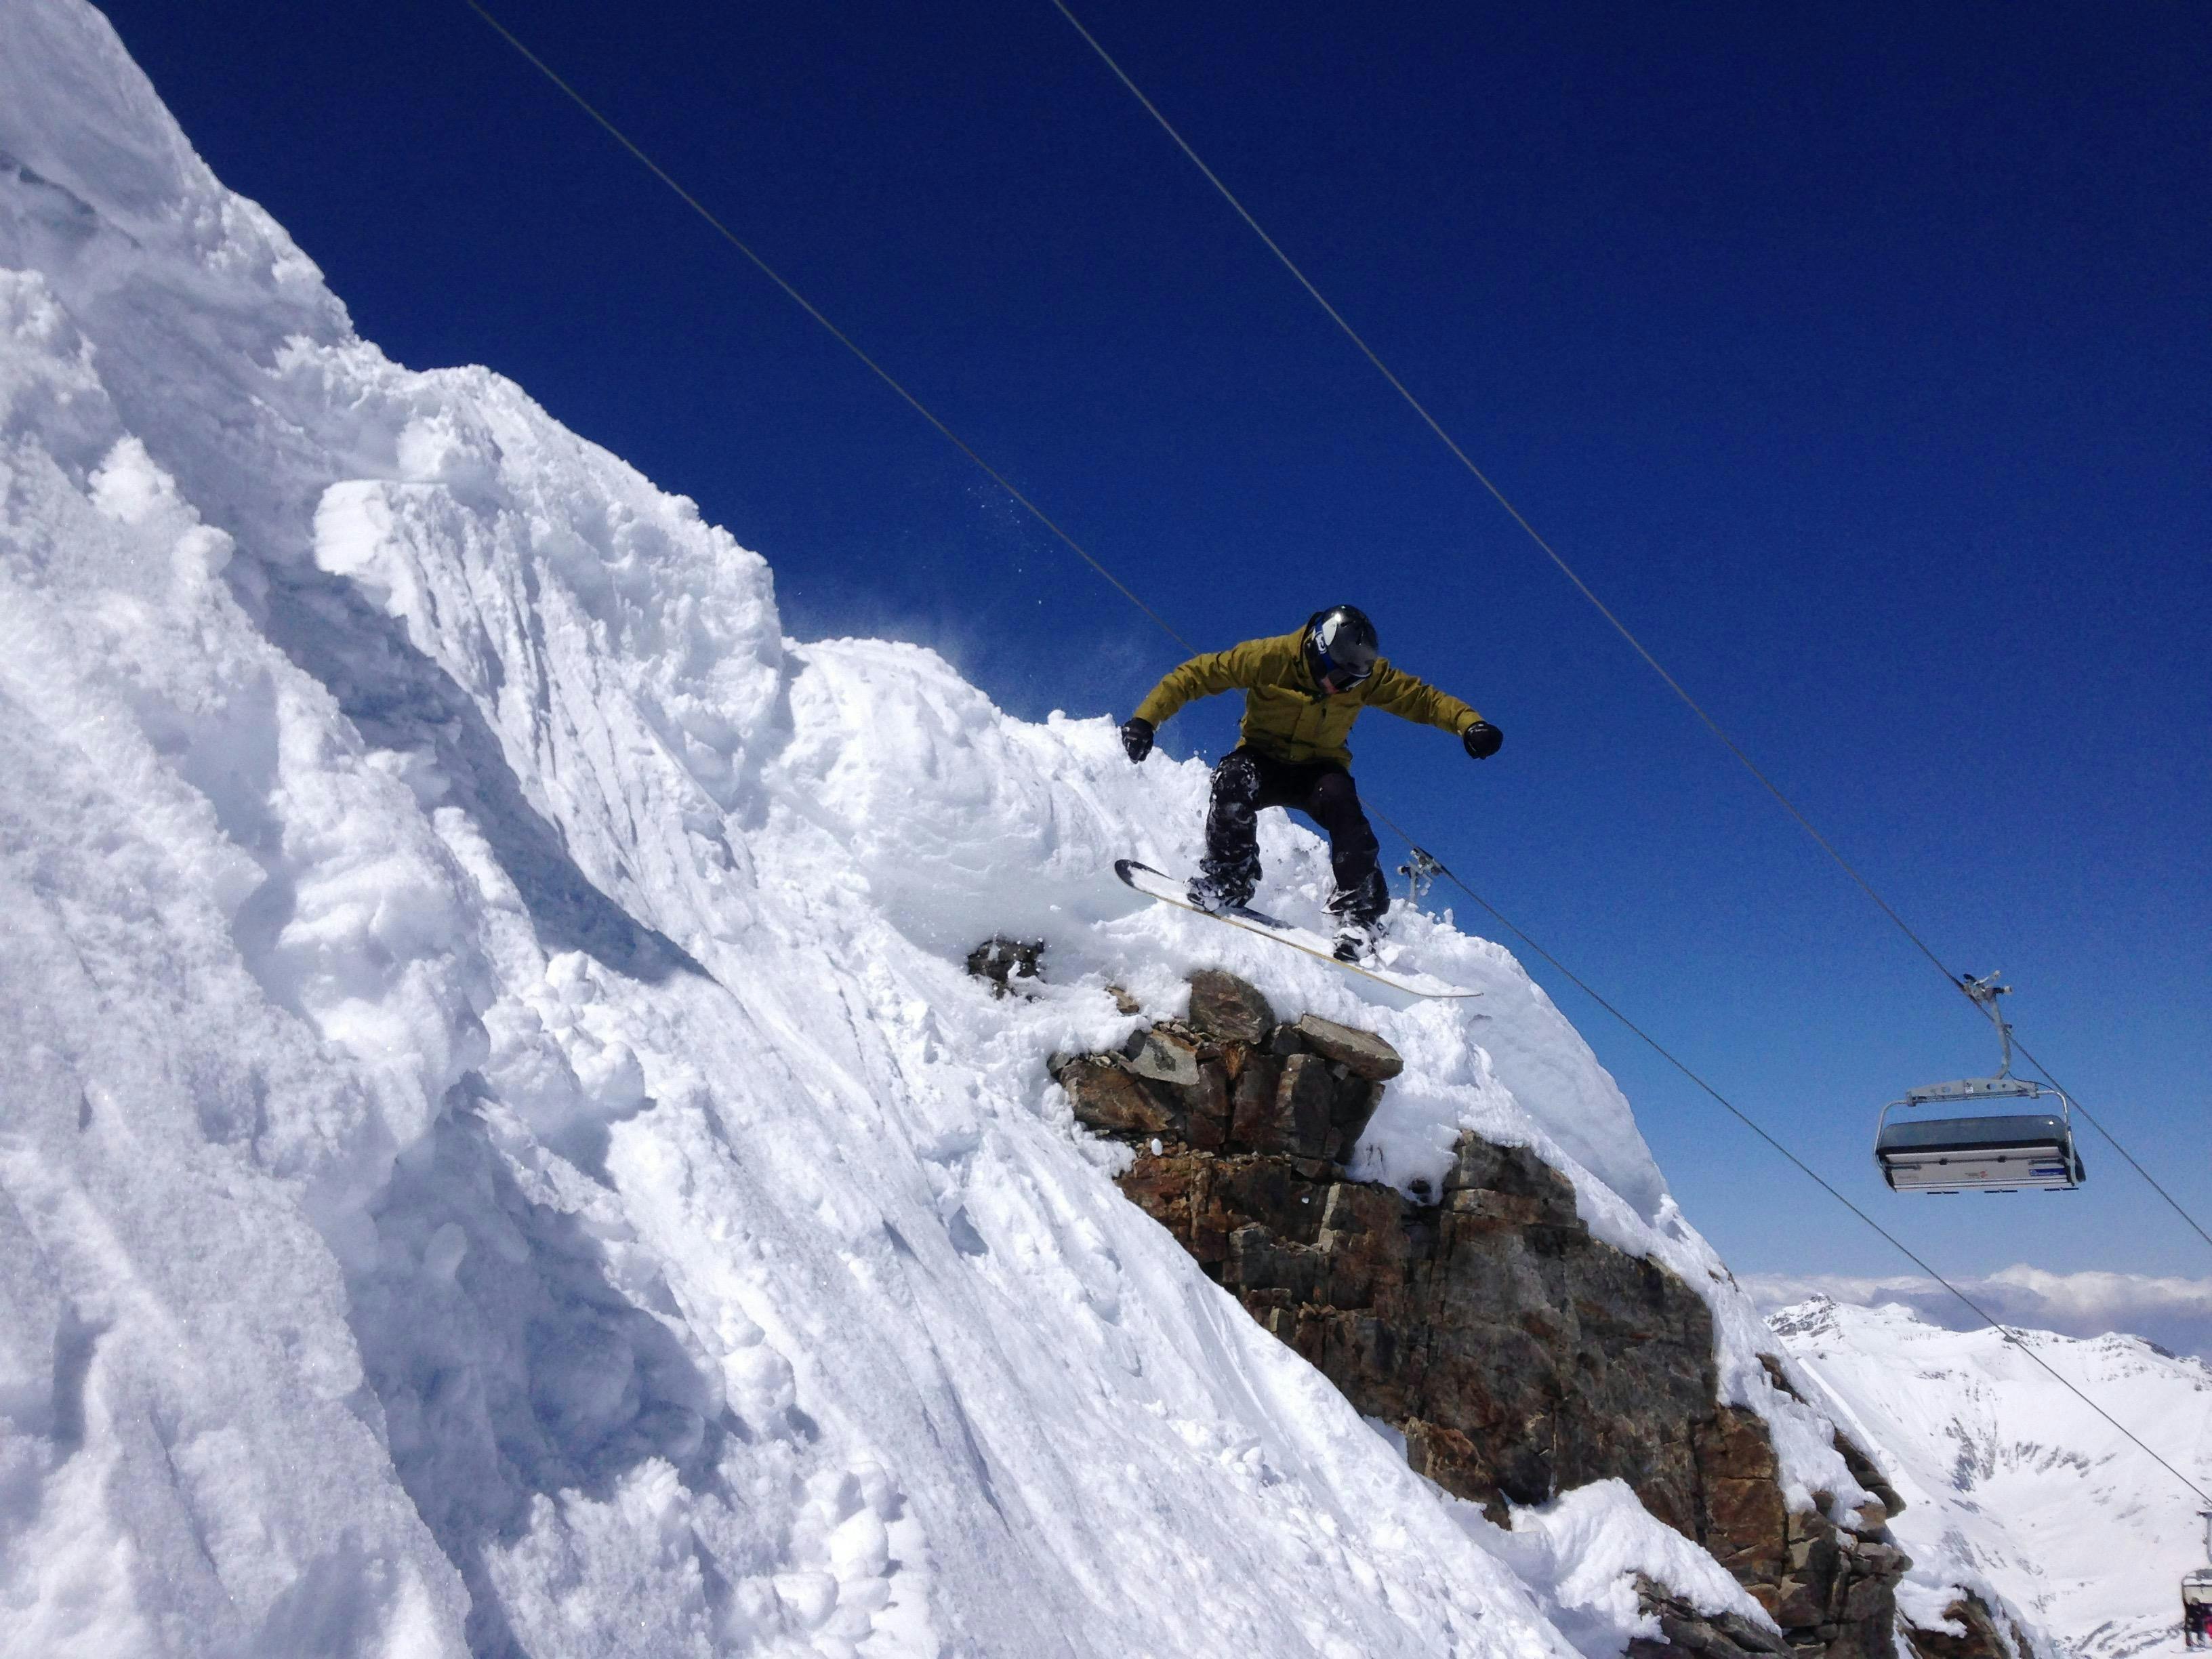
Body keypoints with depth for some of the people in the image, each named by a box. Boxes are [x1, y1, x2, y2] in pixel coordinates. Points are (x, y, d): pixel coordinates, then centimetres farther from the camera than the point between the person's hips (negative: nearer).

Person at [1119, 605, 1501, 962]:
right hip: (1263, 759, -1)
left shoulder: (1368, 674, -14)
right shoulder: (1269, 657, -22)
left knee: (1339, 799, -33)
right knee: (1234, 779, -36)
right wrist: (1145, 719, -28)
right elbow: (1195, 675, -18)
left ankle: (1358, 914, -27)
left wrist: (1469, 723, -27)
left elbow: (1422, 698, -8)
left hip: (1319, 769, 1)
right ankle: (1226, 879, -18)